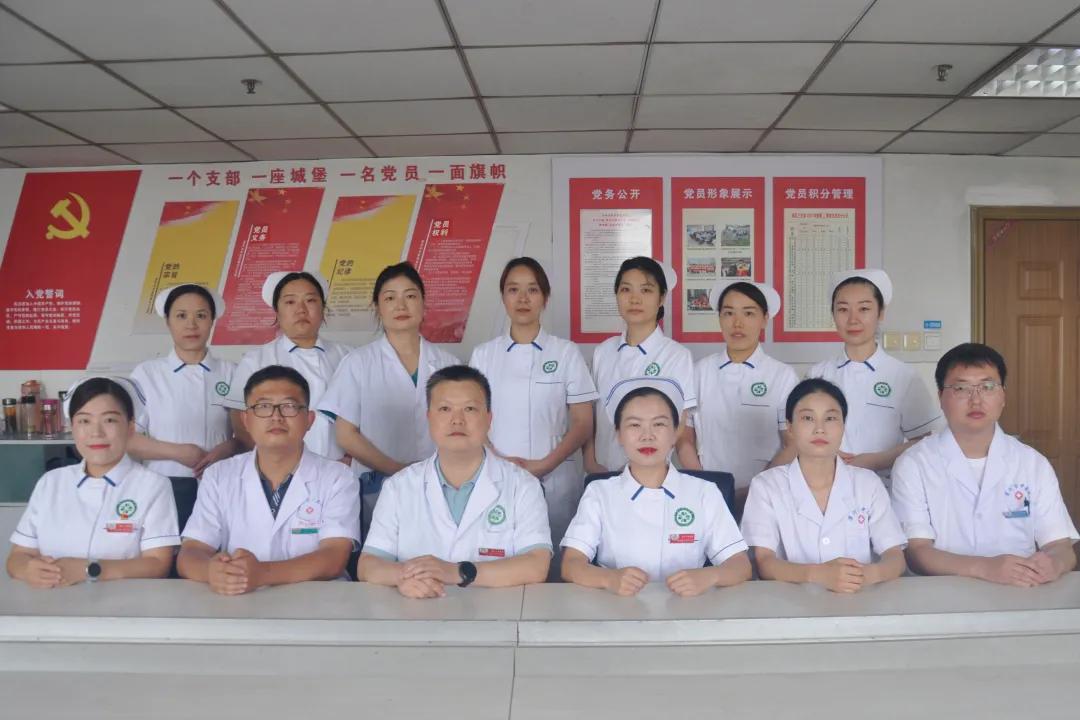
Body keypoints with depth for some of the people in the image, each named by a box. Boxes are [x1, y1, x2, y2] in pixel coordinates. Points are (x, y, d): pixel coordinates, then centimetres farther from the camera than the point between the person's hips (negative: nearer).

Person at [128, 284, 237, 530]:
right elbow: (127, 439, 1)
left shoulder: (231, 373, 2)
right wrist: (177, 452, -13)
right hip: (166, 488, 0)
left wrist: (226, 450, -13)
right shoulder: (146, 373, 3)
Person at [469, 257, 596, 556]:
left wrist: (544, 464, -12)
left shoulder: (566, 352, 3)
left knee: (555, 563, 1)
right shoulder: (483, 355, 8)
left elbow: (583, 424, 2)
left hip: (556, 480, -1)